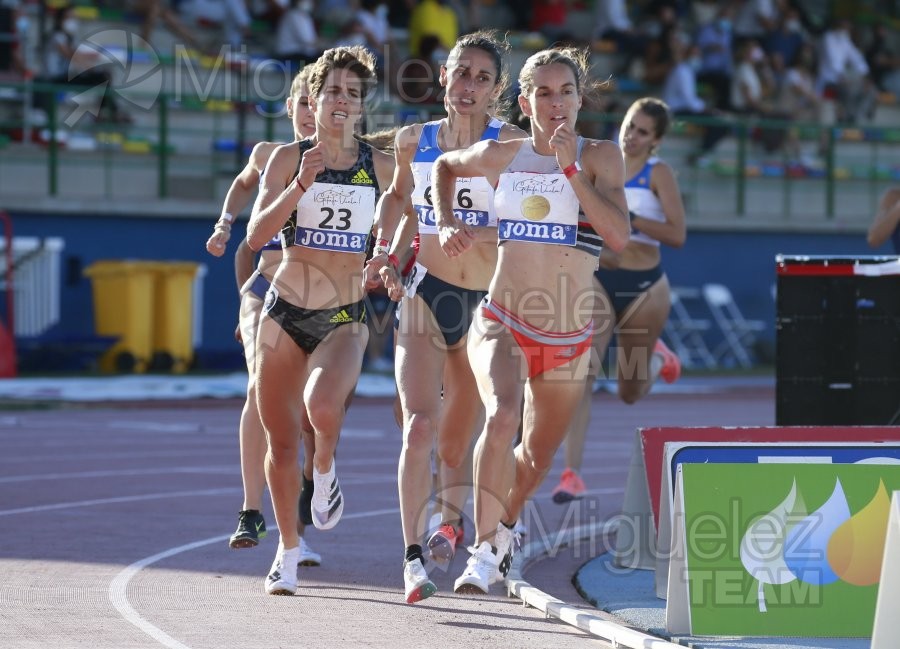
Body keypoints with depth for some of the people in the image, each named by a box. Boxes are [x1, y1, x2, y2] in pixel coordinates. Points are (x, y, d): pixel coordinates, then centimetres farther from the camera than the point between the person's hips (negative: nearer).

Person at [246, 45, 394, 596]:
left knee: (323, 406, -31)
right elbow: (256, 235, -11)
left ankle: (325, 470, 4)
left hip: (345, 317, -1)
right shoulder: (290, 158, 0)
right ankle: (288, 551, 25)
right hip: (285, 312, 1)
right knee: (282, 442, 5)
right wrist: (302, 185, -22)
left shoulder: (380, 165, 3)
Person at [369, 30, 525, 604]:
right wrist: (388, 252, 11)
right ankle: (414, 555, -14)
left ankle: (451, 517, 38)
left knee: (457, 438, 10)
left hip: (488, 302, -1)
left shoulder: (510, 143, -5)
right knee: (420, 427, -16)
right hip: (426, 295, 1)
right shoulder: (414, 141, 4)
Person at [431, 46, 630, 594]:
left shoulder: (600, 157, -3)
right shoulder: (501, 157, 2)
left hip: (569, 338, 1)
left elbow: (619, 236, -19)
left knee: (536, 460, 17)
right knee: (502, 416, -31)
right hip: (502, 324, -1)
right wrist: (447, 224, 9)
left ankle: (503, 526, 50)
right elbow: (446, 166, 25)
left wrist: (569, 168, -21)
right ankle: (484, 550, -24)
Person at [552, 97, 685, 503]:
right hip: (598, 281, 2)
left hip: (643, 287, -2)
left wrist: (629, 219, -25)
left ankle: (655, 358, 48)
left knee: (630, 393, 12)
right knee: (582, 373, -18)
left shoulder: (658, 174, -7)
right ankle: (572, 473, -20)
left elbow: (677, 235, -17)